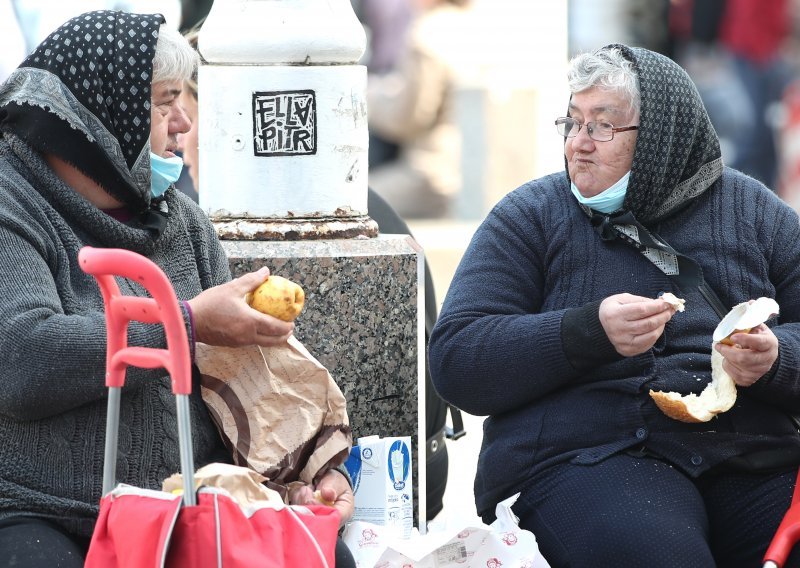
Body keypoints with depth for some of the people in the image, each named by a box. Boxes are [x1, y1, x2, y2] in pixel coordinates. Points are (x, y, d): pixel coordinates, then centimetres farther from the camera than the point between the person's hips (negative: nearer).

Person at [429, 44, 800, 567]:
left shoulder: (753, 210, 16)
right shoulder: (531, 216, 10)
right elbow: (454, 362, 0)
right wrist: (591, 333, -14)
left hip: (755, 459, 3)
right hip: (583, 457, -3)